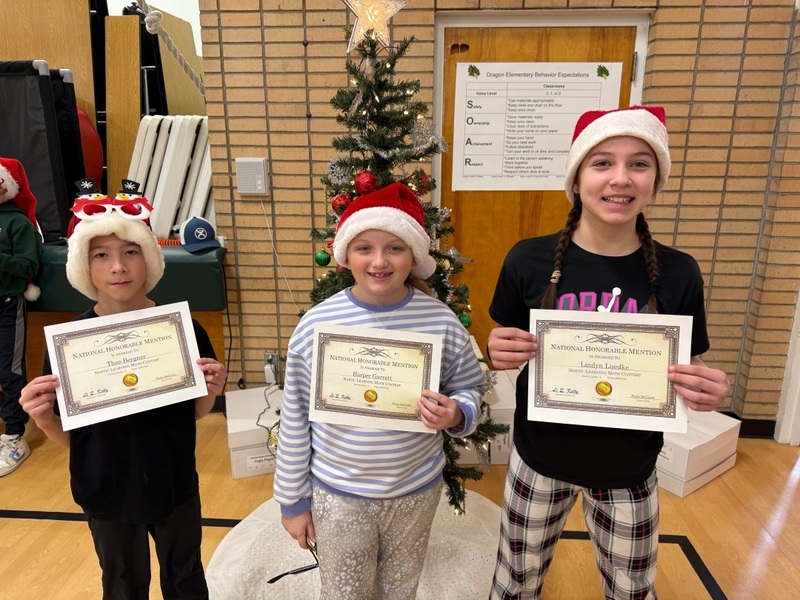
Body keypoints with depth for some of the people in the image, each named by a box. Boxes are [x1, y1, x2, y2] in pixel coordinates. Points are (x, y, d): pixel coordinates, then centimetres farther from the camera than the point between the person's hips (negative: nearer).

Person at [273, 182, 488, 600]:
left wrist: (456, 415, -22)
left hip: (417, 492, 1)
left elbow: (470, 390, 1)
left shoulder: (441, 322, -13)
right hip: (337, 495, -1)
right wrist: (293, 500, 1)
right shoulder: (316, 324, -14)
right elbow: (294, 420, -5)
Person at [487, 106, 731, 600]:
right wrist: (500, 353, -23)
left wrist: (707, 391, -22)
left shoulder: (678, 273, -12)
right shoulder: (529, 259, -14)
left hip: (629, 469, 1)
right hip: (539, 458, 0)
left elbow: (688, 372, 0)